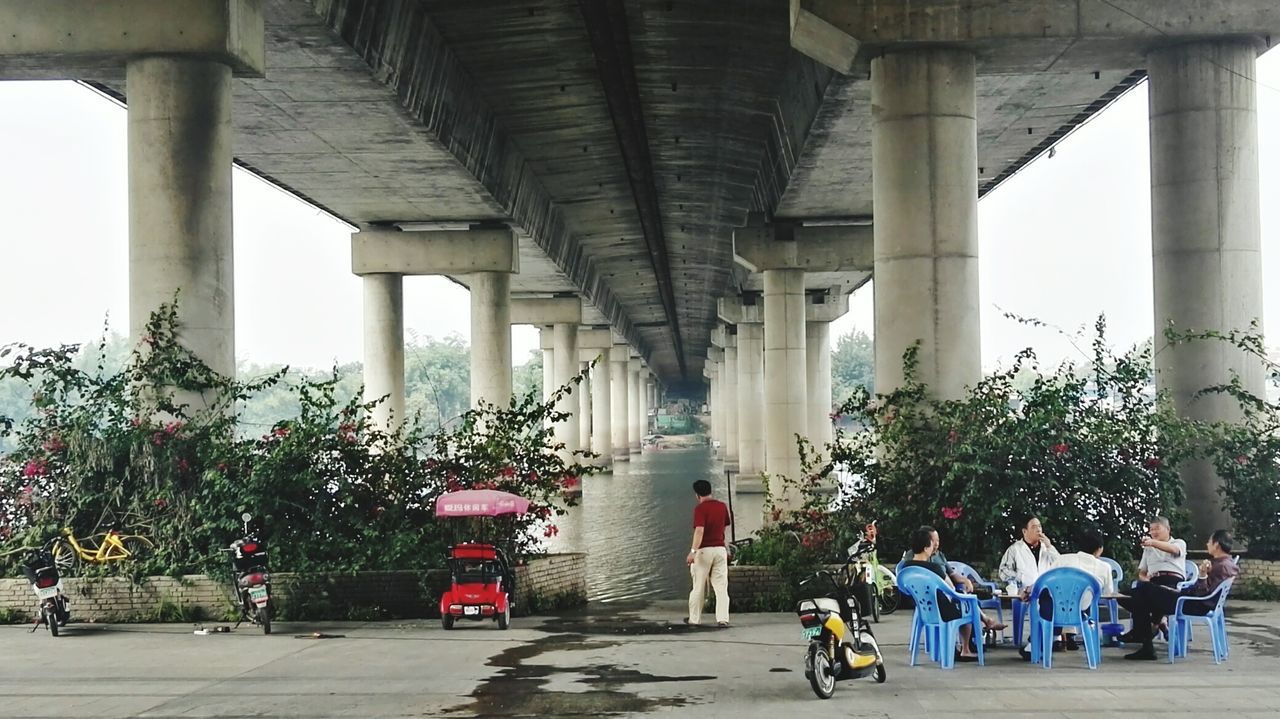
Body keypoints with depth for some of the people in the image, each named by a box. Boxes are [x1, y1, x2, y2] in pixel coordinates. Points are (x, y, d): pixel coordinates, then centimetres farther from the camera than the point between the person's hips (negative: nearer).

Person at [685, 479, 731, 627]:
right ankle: (722, 619, -9)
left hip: (703, 550, -4)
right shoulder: (722, 506, 8)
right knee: (721, 586, 1)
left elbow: (699, 530, -24)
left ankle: (694, 619, 18)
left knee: (698, 587, 8)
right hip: (720, 548, 4)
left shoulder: (700, 508, -12)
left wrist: (693, 551, -30)